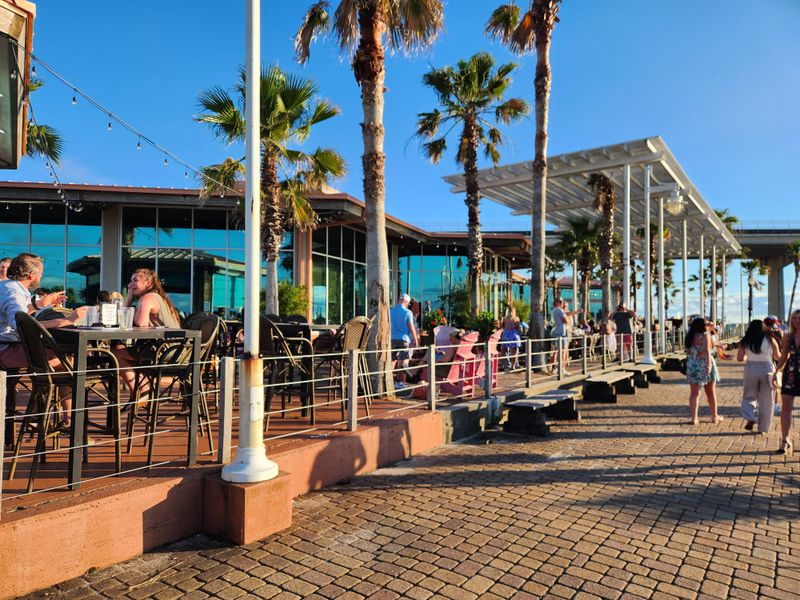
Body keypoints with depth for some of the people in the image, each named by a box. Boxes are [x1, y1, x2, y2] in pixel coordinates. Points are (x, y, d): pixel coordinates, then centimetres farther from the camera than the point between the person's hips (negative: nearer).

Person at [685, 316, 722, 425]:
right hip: (705, 365, -3)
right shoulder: (705, 335, -8)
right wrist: (709, 364, -25)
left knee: (694, 393, 3)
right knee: (711, 392, 13)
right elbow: (707, 351, -20)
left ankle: (694, 418, -3)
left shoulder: (689, 337, 7)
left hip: (692, 366, 3)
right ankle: (714, 416, 27)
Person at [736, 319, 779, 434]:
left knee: (749, 396, 16)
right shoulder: (770, 340, -4)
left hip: (751, 370, 0)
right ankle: (763, 428, 14)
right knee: (765, 400, 9)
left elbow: (739, 358, 0)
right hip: (767, 370, 0)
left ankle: (750, 418, -6)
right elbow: (778, 357, 5)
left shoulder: (745, 342, -3)